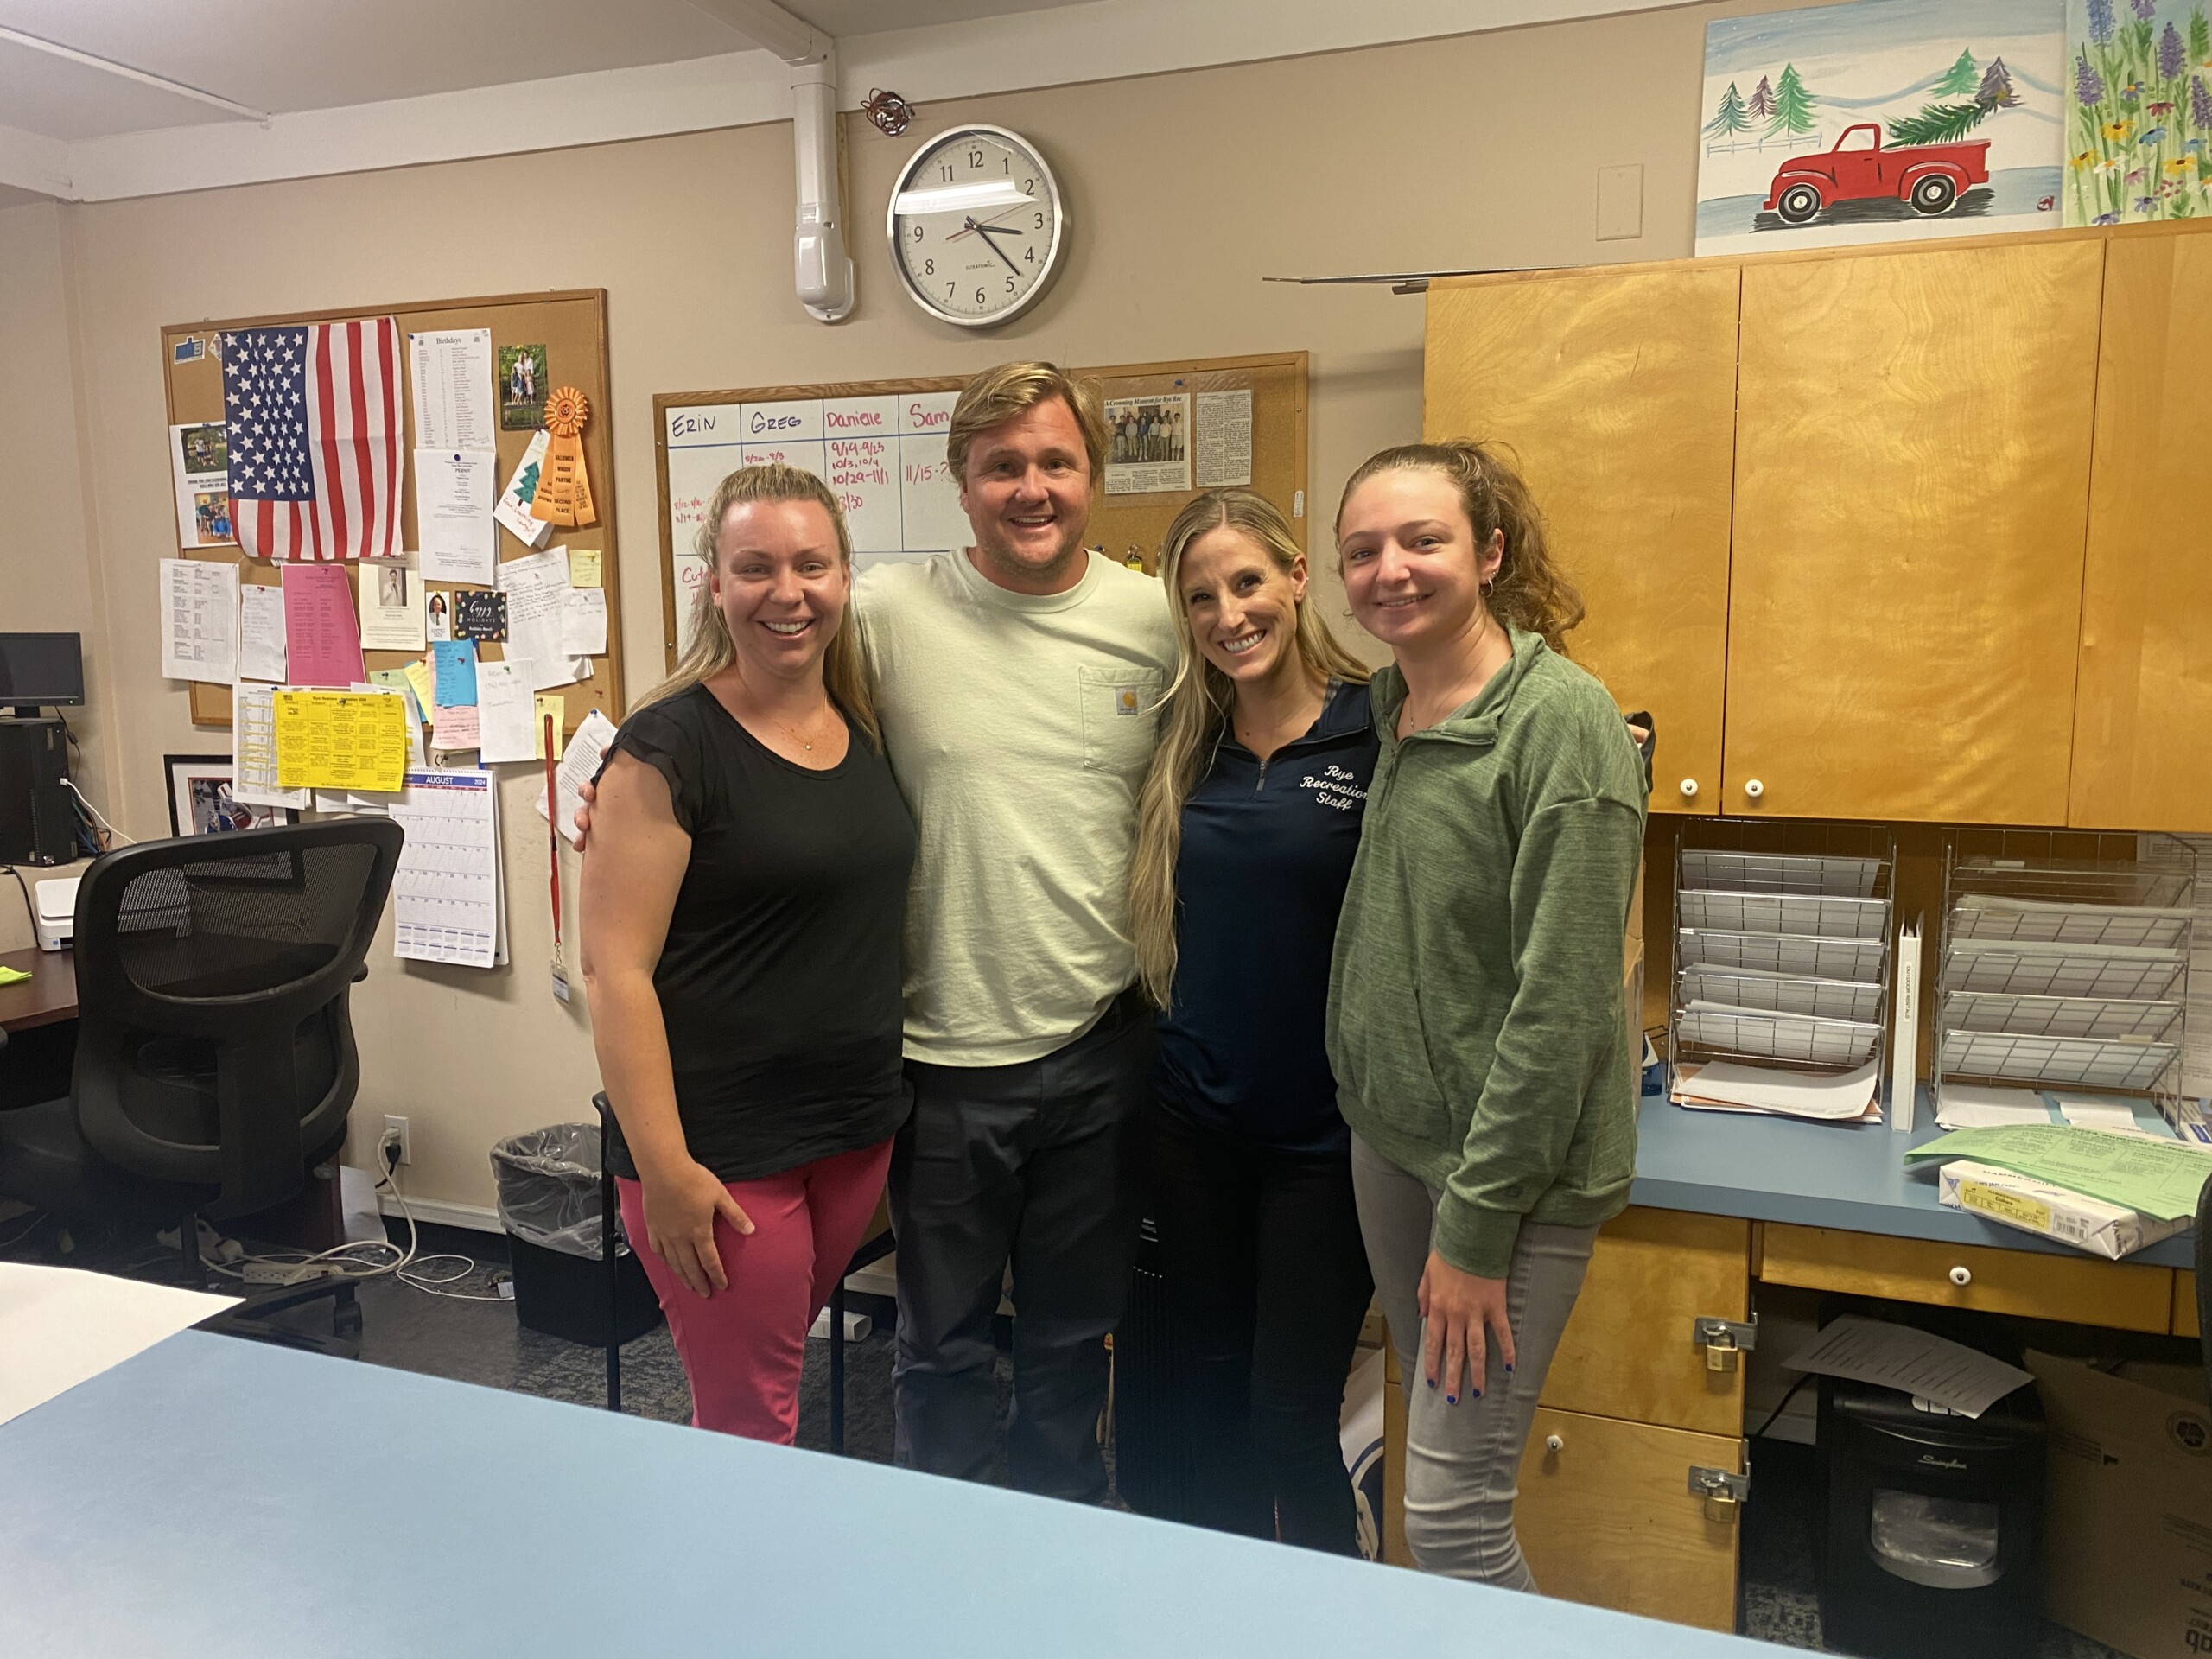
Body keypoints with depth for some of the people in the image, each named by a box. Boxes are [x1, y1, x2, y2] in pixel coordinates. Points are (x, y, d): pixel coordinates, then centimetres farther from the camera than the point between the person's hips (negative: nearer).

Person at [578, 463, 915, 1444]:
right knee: (752, 1433, 3)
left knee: (776, 1374, 20)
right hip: (721, 1155, -6)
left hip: (859, 1132, 6)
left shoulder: (861, 727, 7)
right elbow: (614, 968, -16)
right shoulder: (670, 746, -14)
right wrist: (664, 1168, -18)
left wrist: (884, 1103, 13)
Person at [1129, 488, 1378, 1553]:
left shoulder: (1377, 731, -10)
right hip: (1195, 1115, 5)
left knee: (1292, 1416, 3)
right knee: (1209, 1395, 18)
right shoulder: (1184, 746, 5)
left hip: (1323, 1132, -4)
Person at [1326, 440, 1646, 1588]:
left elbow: (1562, 999, -20)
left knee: (1450, 1515, -2)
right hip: (1391, 1137, 7)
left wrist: (1475, 1223, -18)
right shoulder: (1383, 713, 6)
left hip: (1514, 1166, -7)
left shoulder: (1561, 720, -17)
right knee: (1431, 1447, 18)